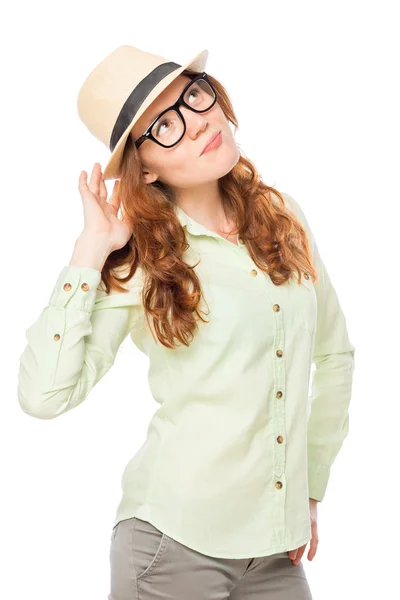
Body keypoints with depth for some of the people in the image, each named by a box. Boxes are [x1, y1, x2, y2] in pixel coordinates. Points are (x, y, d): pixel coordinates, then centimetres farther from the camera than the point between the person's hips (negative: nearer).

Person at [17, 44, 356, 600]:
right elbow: (43, 395, -22)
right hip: (178, 541, -4)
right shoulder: (136, 262, -11)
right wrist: (90, 253, -20)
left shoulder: (282, 219, 0)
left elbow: (334, 354, 12)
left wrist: (312, 486, 12)